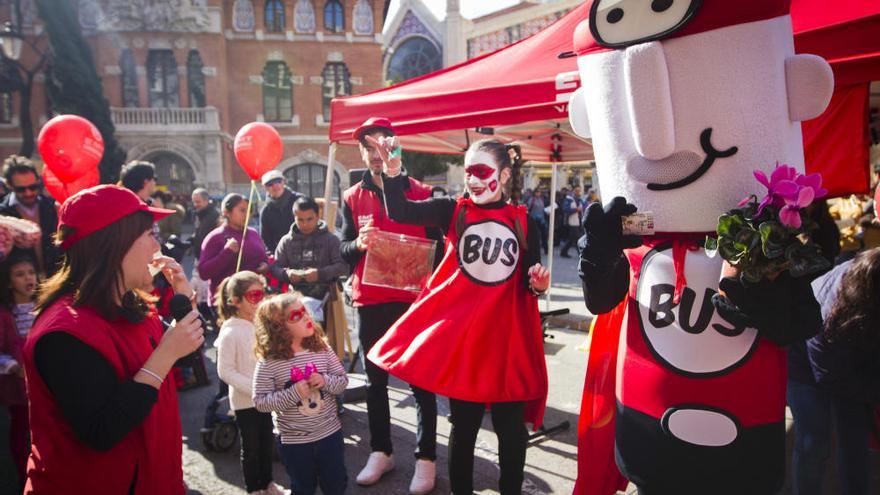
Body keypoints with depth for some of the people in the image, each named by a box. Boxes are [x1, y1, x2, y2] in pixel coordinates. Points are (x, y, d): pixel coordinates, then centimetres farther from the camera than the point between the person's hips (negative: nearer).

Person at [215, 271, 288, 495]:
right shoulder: (230, 332, -18)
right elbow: (225, 371, -17)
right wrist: (253, 388, -22)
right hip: (244, 400, -5)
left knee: (267, 442, 18)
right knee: (251, 447, 10)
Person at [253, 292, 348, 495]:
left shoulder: (322, 349, -8)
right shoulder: (268, 362, -18)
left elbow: (343, 380, -1)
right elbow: (260, 402, -16)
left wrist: (325, 381, -21)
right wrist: (294, 393, -27)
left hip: (330, 432, 3)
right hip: (293, 440, -2)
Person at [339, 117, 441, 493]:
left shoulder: (421, 193, 0)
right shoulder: (352, 198, 6)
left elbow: (436, 245, 2)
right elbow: (343, 251, 1)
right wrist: (359, 243, -20)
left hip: (414, 298, -2)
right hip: (370, 301, 3)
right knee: (375, 380, 13)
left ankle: (425, 459, 15)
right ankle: (380, 452, 29)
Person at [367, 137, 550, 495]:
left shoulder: (525, 223, 2)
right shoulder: (454, 211, 0)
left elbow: (530, 285, 7)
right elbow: (401, 212, -13)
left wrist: (539, 286, -14)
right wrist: (393, 170, -25)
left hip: (508, 335, 1)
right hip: (459, 333, -1)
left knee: (510, 426, 10)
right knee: (464, 425, 10)